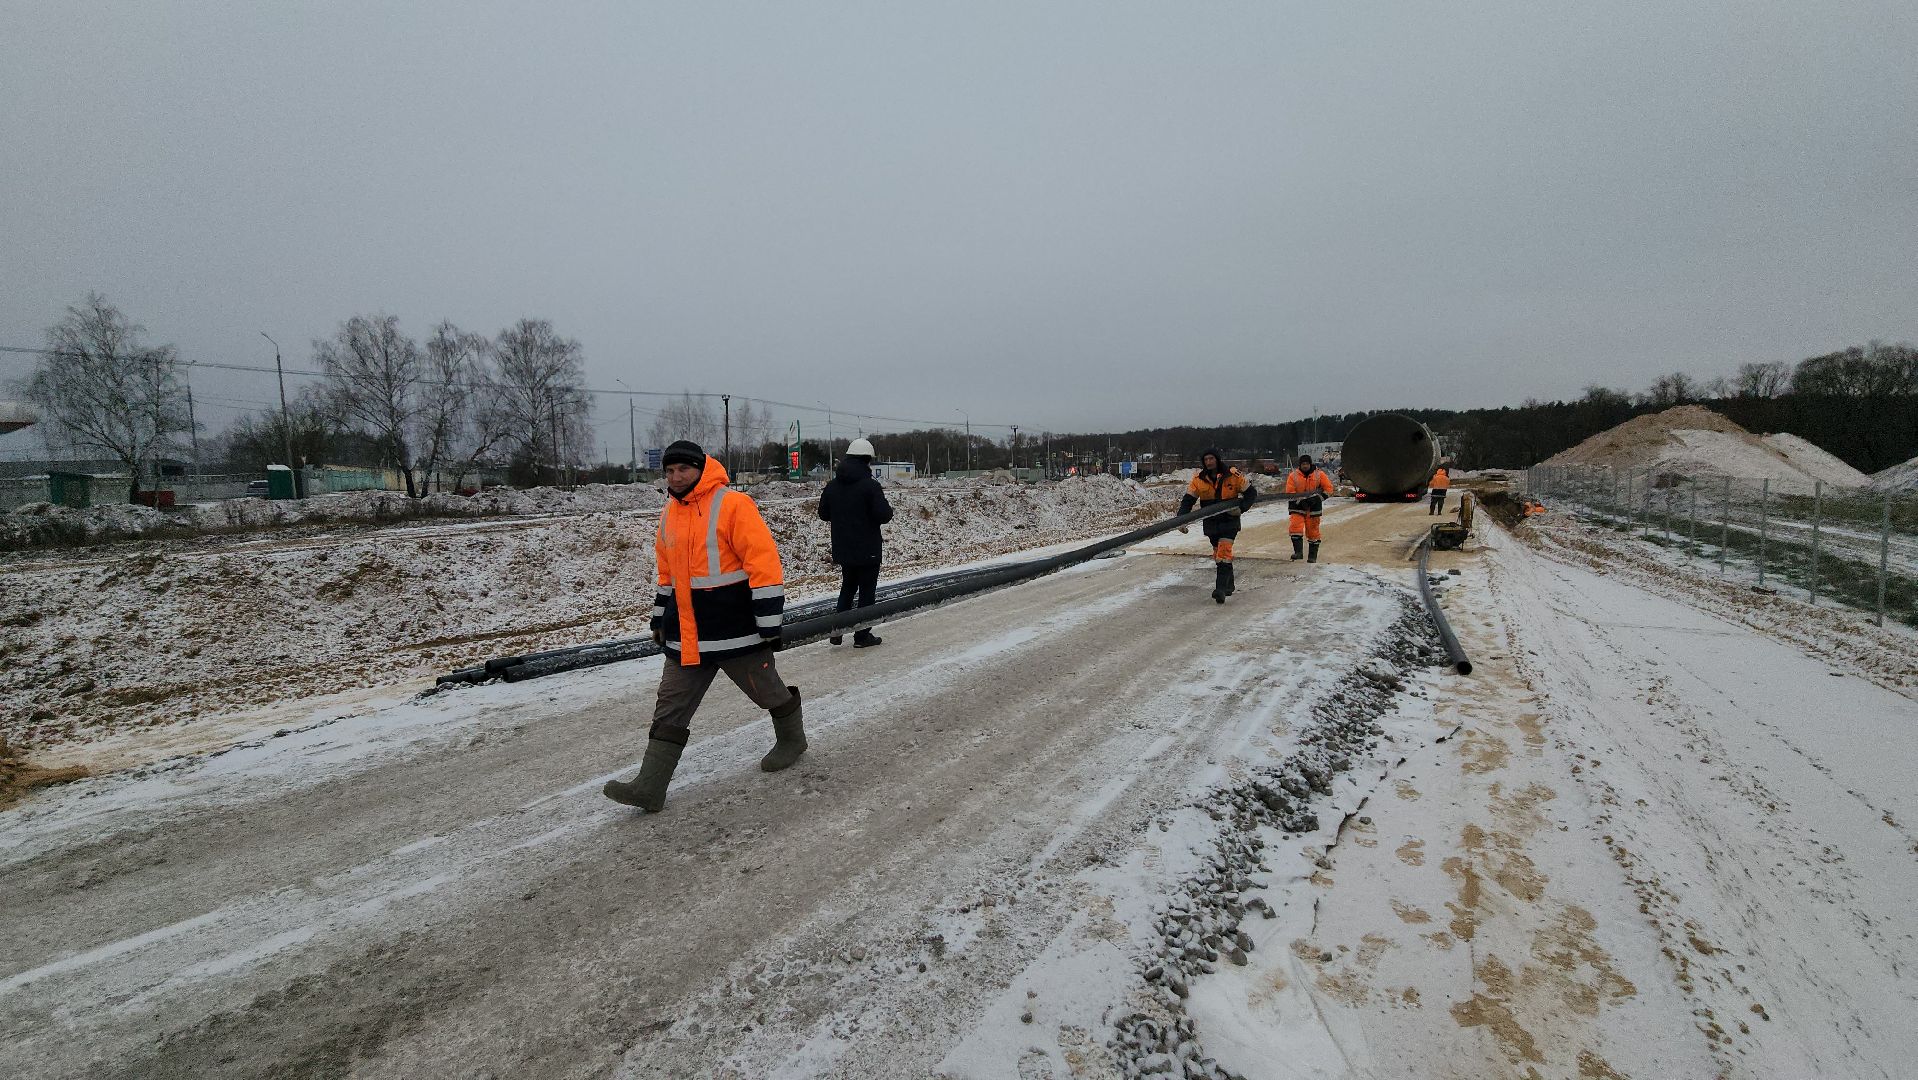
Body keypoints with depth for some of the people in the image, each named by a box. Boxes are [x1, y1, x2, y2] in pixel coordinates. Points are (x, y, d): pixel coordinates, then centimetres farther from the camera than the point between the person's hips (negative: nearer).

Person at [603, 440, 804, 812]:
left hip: (736, 629, -6)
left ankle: (792, 739, 39)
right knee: (670, 707, 6)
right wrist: (660, 619, 24)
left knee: (768, 691, 12)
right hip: (686, 636, 7)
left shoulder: (732, 505, -15)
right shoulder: (669, 514, 10)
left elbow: (764, 563, -18)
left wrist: (769, 623, -18)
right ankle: (649, 787, 11)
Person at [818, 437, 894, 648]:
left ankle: (837, 630, 20)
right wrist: (888, 509, 1)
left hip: (843, 549, 6)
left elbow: (823, 514, 9)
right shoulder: (870, 485, -17)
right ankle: (862, 635, 10)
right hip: (867, 549, -6)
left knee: (847, 587, 21)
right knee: (866, 590, 6)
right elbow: (883, 515, -21)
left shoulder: (832, 485, 2)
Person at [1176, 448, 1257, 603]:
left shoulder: (1233, 475, -10)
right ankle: (1228, 585, 32)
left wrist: (1241, 508, -17)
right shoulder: (1198, 478, -3)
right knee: (1218, 553, 13)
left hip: (1229, 520, -4)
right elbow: (1188, 500, -2)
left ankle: (1221, 589, -21)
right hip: (1211, 523, 4)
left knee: (1224, 552, -18)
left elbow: (1251, 493, -1)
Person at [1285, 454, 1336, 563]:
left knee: (1313, 531, 4)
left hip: (1313, 508, 0)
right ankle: (1298, 552, -13)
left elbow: (1328, 488, 2)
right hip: (1298, 507, 0)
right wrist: (1300, 502, -15)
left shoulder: (1319, 475, 0)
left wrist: (1318, 498, -10)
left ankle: (1313, 556, 12)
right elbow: (1290, 493, -5)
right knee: (1295, 528, -17)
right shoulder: (1293, 476, -2)